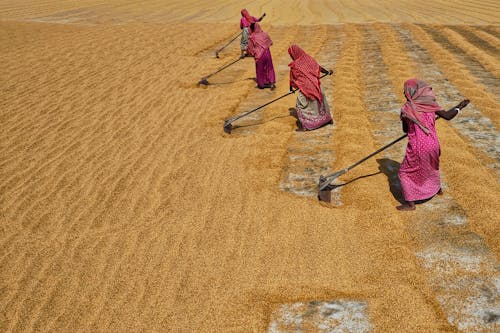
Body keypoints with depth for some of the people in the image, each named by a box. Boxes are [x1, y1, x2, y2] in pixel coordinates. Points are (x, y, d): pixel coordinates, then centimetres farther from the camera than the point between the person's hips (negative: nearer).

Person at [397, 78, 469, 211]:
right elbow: (447, 116, 3)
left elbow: (405, 129, 1)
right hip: (433, 144, 5)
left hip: (417, 148, -5)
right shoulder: (430, 104, -3)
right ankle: (437, 188, 54)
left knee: (405, 173, 9)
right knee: (431, 165, 34)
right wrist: (459, 107, 20)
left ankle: (410, 203, 6)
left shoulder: (406, 109, -11)